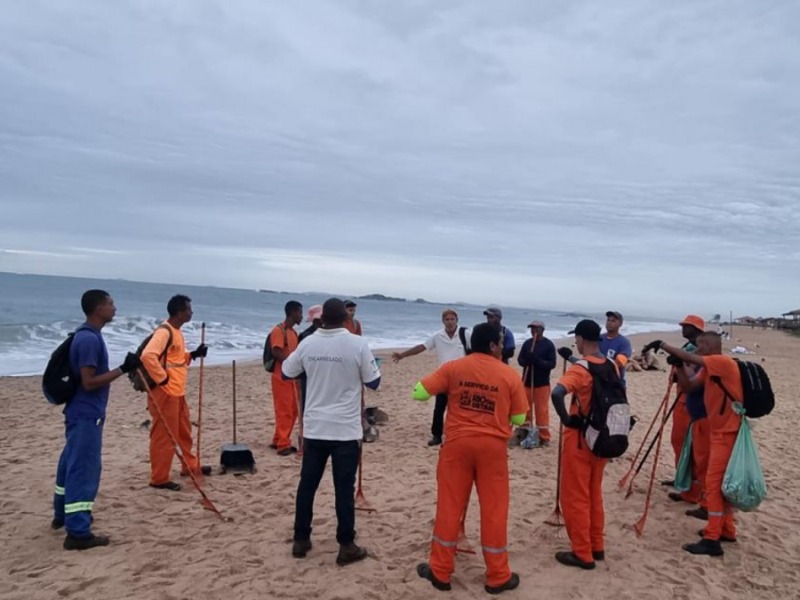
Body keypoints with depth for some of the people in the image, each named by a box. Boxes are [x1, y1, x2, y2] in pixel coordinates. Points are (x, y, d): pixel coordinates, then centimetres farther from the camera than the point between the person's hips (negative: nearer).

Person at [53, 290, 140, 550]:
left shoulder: (86, 335, 11)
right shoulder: (90, 339, -21)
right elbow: (89, 382, -24)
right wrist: (123, 369, -23)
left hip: (81, 412, 11)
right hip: (87, 415, -11)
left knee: (72, 464, 21)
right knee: (84, 469, -7)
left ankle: (63, 515, 36)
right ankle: (78, 532, -2)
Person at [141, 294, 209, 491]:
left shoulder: (176, 331, 13)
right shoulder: (164, 332, -19)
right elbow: (148, 356, -32)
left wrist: (193, 355, 11)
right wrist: (161, 379, -24)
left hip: (177, 392, 10)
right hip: (165, 393, -10)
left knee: (184, 431, 21)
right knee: (164, 436, -1)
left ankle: (191, 466, 36)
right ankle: (159, 478, 9)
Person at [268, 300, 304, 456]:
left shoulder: (293, 332, 15)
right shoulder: (278, 330, -13)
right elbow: (276, 353, -21)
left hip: (293, 376, 9)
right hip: (282, 377, -9)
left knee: (293, 411, 12)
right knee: (284, 411, -4)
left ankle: (278, 441, 22)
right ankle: (283, 444, 3)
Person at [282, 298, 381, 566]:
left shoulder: (308, 343, -2)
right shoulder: (357, 344, -12)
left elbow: (287, 372, 13)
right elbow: (373, 382, -3)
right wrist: (374, 365, 16)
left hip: (314, 428, 3)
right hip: (346, 430, -3)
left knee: (307, 484, 15)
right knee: (344, 488, 5)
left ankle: (301, 540, 25)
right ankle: (346, 547, 13)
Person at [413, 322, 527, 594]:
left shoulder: (454, 367, -4)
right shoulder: (510, 375, -5)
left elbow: (418, 392, -4)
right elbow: (519, 419, 1)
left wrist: (444, 388, 14)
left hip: (458, 443, 1)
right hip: (492, 447, -1)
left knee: (449, 507, 10)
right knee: (494, 510, 9)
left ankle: (440, 572, 20)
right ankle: (498, 576, 20)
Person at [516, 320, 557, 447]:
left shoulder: (548, 344, -6)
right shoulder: (527, 343, 7)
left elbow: (552, 364, -11)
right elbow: (520, 359, 5)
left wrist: (538, 361, -26)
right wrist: (526, 360, -18)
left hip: (542, 383, -4)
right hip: (526, 382, 4)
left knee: (542, 410, -3)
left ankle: (544, 437, 5)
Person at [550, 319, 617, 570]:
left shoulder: (579, 369, -21)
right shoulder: (612, 366, 1)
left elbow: (556, 393, -37)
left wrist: (566, 418, -22)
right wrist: (574, 359, 18)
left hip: (580, 437, -7)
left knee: (575, 497, 5)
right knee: (594, 493, 20)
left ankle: (582, 554, 12)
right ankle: (597, 547, 29)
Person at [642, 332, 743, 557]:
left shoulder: (724, 362, -17)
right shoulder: (708, 369, 11)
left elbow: (690, 358, -25)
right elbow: (688, 387, 6)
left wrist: (662, 345, -19)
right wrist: (678, 366, -8)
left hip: (728, 433, -10)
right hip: (718, 431, 10)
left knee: (714, 484, -10)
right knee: (720, 483, 16)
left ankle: (712, 540, -8)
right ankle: (726, 529, 27)